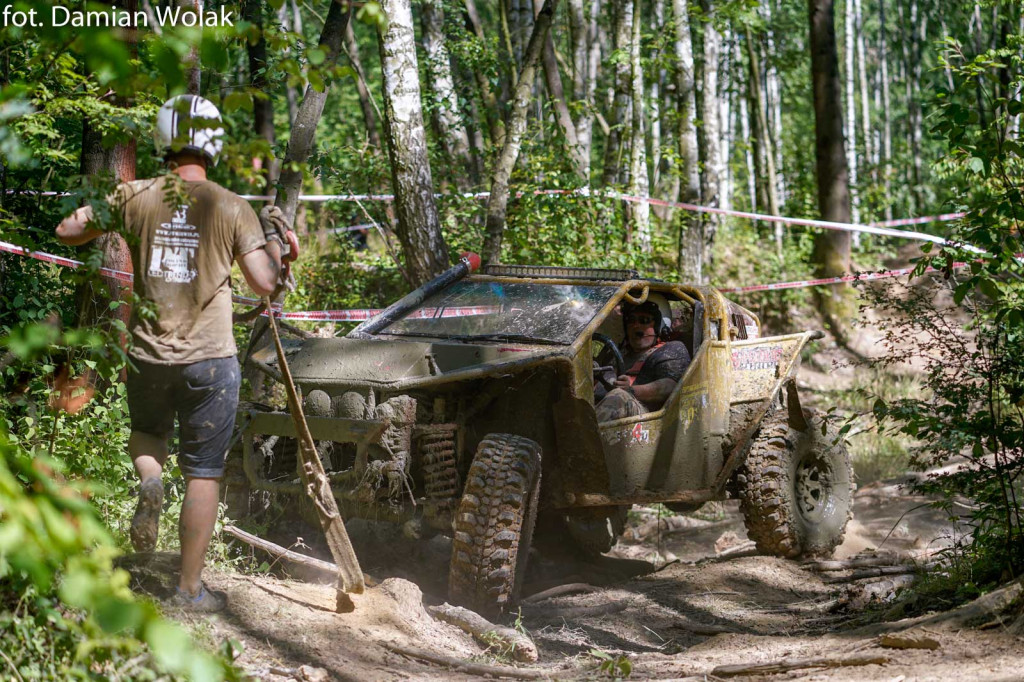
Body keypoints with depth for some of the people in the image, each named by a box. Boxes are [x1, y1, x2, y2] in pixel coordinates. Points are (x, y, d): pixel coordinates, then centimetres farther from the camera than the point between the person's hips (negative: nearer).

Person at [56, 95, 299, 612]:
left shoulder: (135, 198, -4)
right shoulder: (232, 208, -8)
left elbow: (67, 231, 5)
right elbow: (265, 284, -8)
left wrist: (98, 209, 23)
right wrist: (274, 236, 9)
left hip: (149, 354, 2)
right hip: (210, 360, -2)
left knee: (146, 433, 30)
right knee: (203, 474, 6)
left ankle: (149, 478, -3)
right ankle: (190, 587, 10)